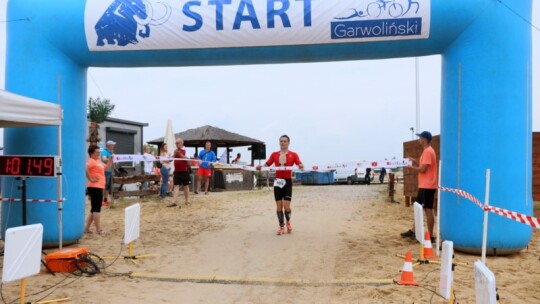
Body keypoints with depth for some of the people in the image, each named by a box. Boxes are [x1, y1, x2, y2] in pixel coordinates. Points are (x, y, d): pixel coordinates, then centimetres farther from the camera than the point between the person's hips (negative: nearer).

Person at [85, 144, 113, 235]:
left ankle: (86, 228, 19)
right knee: (97, 208, -5)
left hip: (99, 187, 10)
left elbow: (106, 168, 28)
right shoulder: (91, 161, -11)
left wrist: (110, 159, 14)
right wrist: (90, 179, -23)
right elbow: (85, 169, -30)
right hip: (95, 187, -10)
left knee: (94, 209, 14)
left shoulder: (98, 161, 17)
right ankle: (98, 230, -1)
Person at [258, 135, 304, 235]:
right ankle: (281, 227, 17)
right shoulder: (274, 154, 8)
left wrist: (301, 166, -31)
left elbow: (299, 164, -8)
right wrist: (260, 167, -18)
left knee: (286, 206, -6)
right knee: (279, 206, 3)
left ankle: (288, 222, 23)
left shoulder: (293, 154, 3)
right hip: (278, 181, 2)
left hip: (288, 181, -2)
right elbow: (267, 164, 2)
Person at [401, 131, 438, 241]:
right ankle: (413, 231, 24)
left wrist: (411, 167, -5)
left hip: (427, 186, -11)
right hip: (424, 186, 11)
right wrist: (416, 162, 11)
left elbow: (423, 169, -20)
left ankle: (430, 236, 1)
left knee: (428, 210, -5)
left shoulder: (428, 151, -16)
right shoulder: (427, 151, 17)